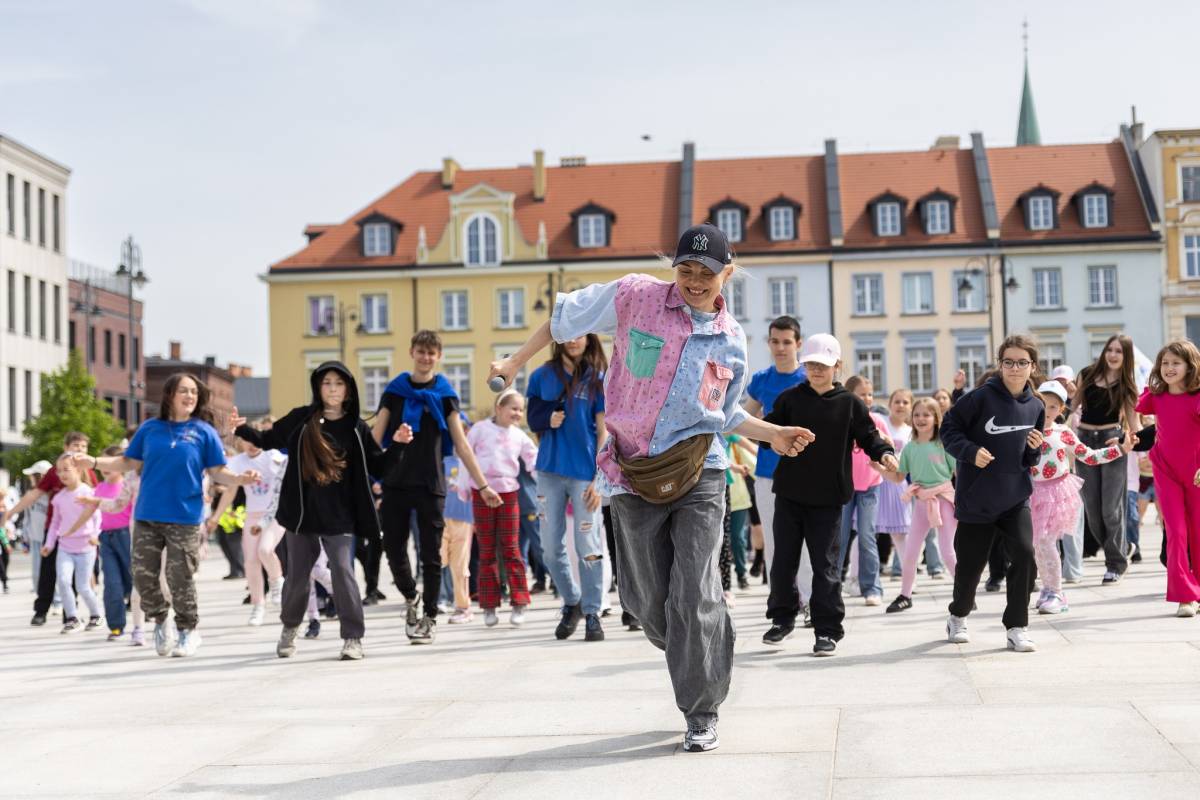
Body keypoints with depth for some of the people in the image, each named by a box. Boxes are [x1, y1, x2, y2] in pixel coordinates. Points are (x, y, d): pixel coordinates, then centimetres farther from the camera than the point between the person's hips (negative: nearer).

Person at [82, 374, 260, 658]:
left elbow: (217, 471, -1)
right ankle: (160, 621, 27)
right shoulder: (150, 429, 7)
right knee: (143, 576, 2)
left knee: (180, 578, -2)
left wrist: (240, 479, -19)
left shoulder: (204, 431, 1)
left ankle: (188, 631, 17)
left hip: (185, 519, -3)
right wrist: (94, 462, 1)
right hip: (147, 517, 3)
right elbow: (129, 462, 11)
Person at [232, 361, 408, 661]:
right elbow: (269, 440, 12)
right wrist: (242, 429, -5)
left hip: (339, 517, -1)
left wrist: (397, 445, -11)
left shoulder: (356, 429, 0)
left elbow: (379, 467, 5)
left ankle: (353, 637, -1)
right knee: (297, 576, 11)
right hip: (301, 513, 1)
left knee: (343, 572, -10)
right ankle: (290, 628, 35)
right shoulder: (301, 419, 0)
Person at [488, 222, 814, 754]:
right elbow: (564, 317, 8)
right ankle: (701, 661, 33)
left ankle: (702, 713, 2)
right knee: (649, 600, 5)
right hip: (634, 473, 0)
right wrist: (514, 363, 7)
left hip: (699, 474, 0)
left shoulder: (732, 341, 7)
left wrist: (772, 434, 7)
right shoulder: (634, 297, -3)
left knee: (694, 595, -9)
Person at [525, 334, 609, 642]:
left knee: (588, 546, -2)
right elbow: (533, 420, 13)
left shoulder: (598, 378, -1)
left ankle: (592, 613, 8)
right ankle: (571, 602, 24)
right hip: (550, 470, 3)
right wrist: (548, 419, -11)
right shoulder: (542, 376, 7)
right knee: (551, 546, 6)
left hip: (585, 473, -3)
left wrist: (599, 478, -8)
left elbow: (604, 431, -2)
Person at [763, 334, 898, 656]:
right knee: (784, 559, 9)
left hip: (828, 498, -2)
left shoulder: (850, 403, 0)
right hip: (789, 493, 2)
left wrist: (884, 453, -18)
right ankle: (782, 617, 27)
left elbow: (869, 436, 1)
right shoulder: (790, 399, 3)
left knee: (826, 565, 1)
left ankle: (827, 629, 9)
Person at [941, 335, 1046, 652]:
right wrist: (971, 451, -21)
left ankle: (1017, 627, -1)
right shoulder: (982, 397, -13)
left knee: (1024, 555, -12)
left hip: (1016, 497, 3)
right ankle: (958, 617, 35)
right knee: (971, 562, 8)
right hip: (976, 498, -3)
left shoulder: (1035, 407, 3)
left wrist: (1035, 448, -8)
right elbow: (949, 428, -7)